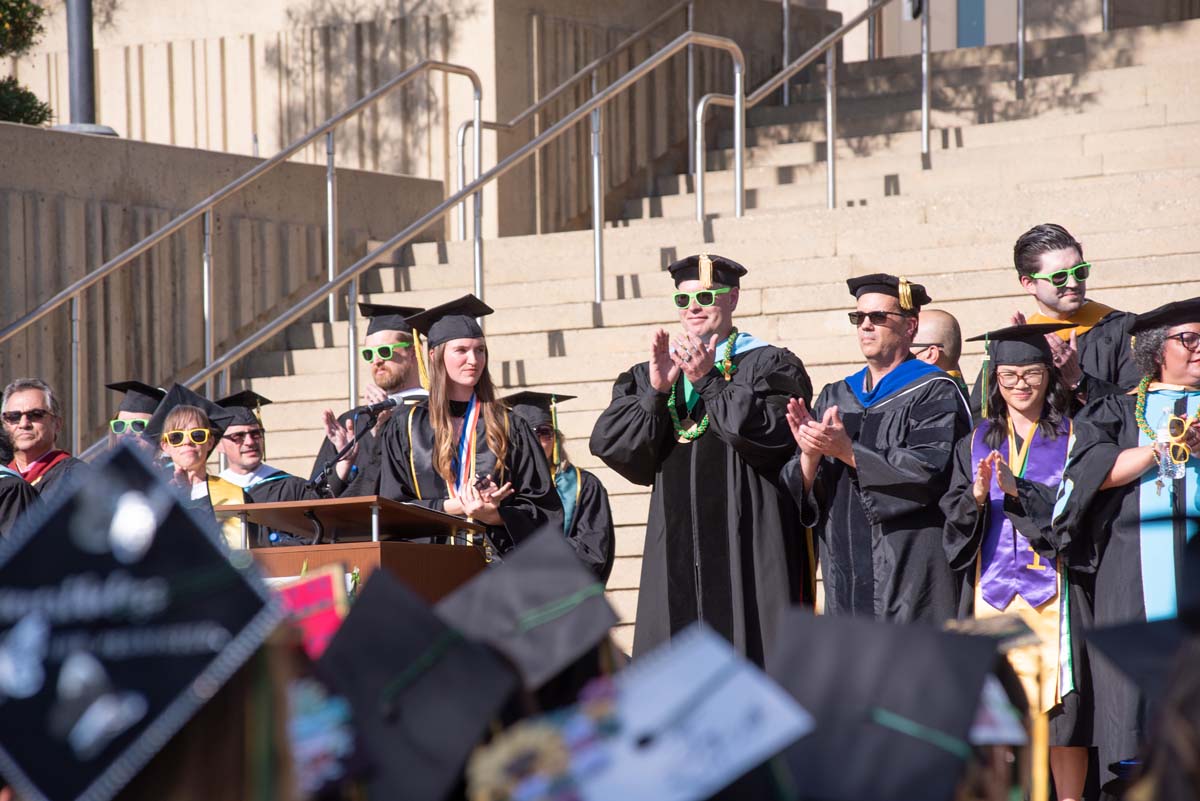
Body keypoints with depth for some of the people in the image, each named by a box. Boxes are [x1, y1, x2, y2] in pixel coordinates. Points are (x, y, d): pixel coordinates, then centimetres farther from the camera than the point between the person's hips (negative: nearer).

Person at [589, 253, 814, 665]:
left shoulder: (768, 366, 3)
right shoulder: (648, 376, 16)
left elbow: (770, 436, -14)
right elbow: (610, 444, 3)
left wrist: (707, 382, -15)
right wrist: (657, 391, -10)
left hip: (746, 550, -4)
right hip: (676, 551, 4)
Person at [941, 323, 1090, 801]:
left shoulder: (1070, 438, 5)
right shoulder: (977, 443, 14)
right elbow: (953, 518, 7)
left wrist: (1017, 490, -16)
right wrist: (977, 497, -13)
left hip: (1051, 587, -3)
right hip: (991, 588, 3)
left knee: (1060, 705, -7)